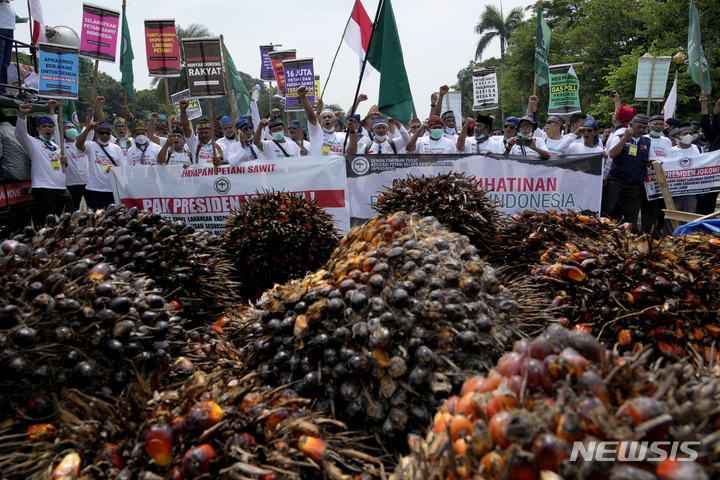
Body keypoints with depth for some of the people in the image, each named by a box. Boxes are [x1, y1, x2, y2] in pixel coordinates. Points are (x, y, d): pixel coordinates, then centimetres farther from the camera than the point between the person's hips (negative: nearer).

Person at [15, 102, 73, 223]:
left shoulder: (56, 146, 24)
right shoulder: (33, 143, 4)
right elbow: (20, 133, -14)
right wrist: (22, 114, -29)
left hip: (62, 189, 7)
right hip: (43, 189, -7)